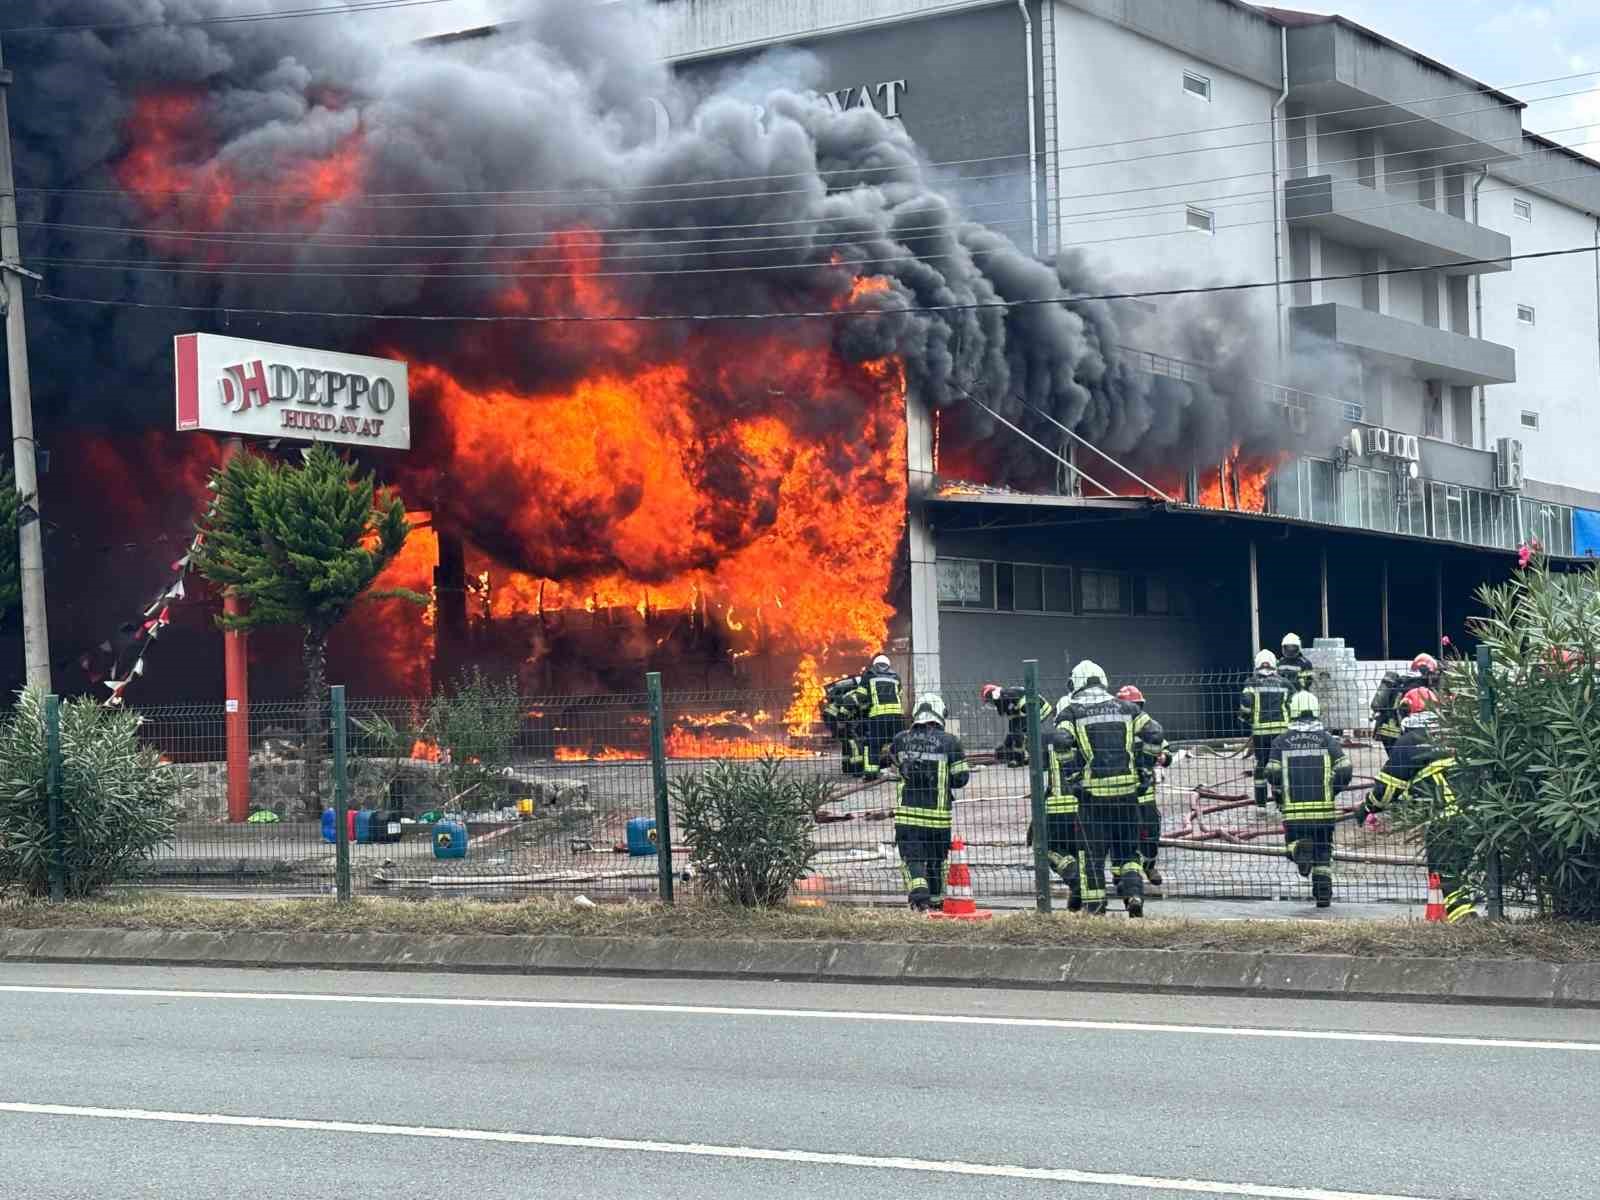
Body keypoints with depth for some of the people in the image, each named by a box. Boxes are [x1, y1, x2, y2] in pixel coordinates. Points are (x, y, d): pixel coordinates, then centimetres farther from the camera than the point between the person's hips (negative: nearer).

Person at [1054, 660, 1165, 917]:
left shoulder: (1070, 710, 3)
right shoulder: (1125, 708, 12)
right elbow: (1154, 735, 4)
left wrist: (1070, 776, -3)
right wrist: (1145, 769, 11)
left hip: (1093, 790, -2)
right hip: (1128, 787, 2)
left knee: (1092, 850, 7)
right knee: (1127, 848, 14)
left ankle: (1094, 906, 8)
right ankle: (1134, 893, -3)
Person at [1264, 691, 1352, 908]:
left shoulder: (1282, 741, 4)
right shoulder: (1327, 739, 4)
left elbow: (1272, 774, -4)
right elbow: (1344, 770, -4)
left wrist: (1279, 796, 14)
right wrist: (1331, 790, 13)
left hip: (1294, 808, -1)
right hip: (1323, 807, 1)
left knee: (1293, 841, 16)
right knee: (1323, 850, 14)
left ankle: (1300, 848, -18)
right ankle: (1323, 894, 11)